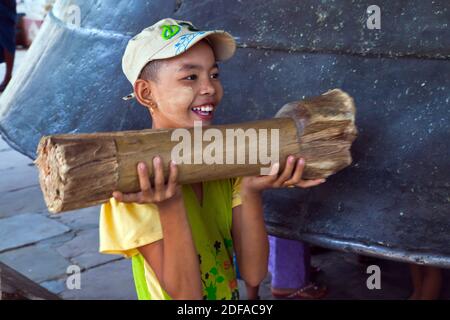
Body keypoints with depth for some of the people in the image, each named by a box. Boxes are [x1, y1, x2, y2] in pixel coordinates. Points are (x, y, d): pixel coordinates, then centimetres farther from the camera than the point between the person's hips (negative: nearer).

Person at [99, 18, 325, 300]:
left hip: (231, 293, 4)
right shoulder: (130, 180, -23)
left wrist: (251, 192, -26)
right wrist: (170, 205, -35)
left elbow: (253, 275, -14)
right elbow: (186, 294, -25)